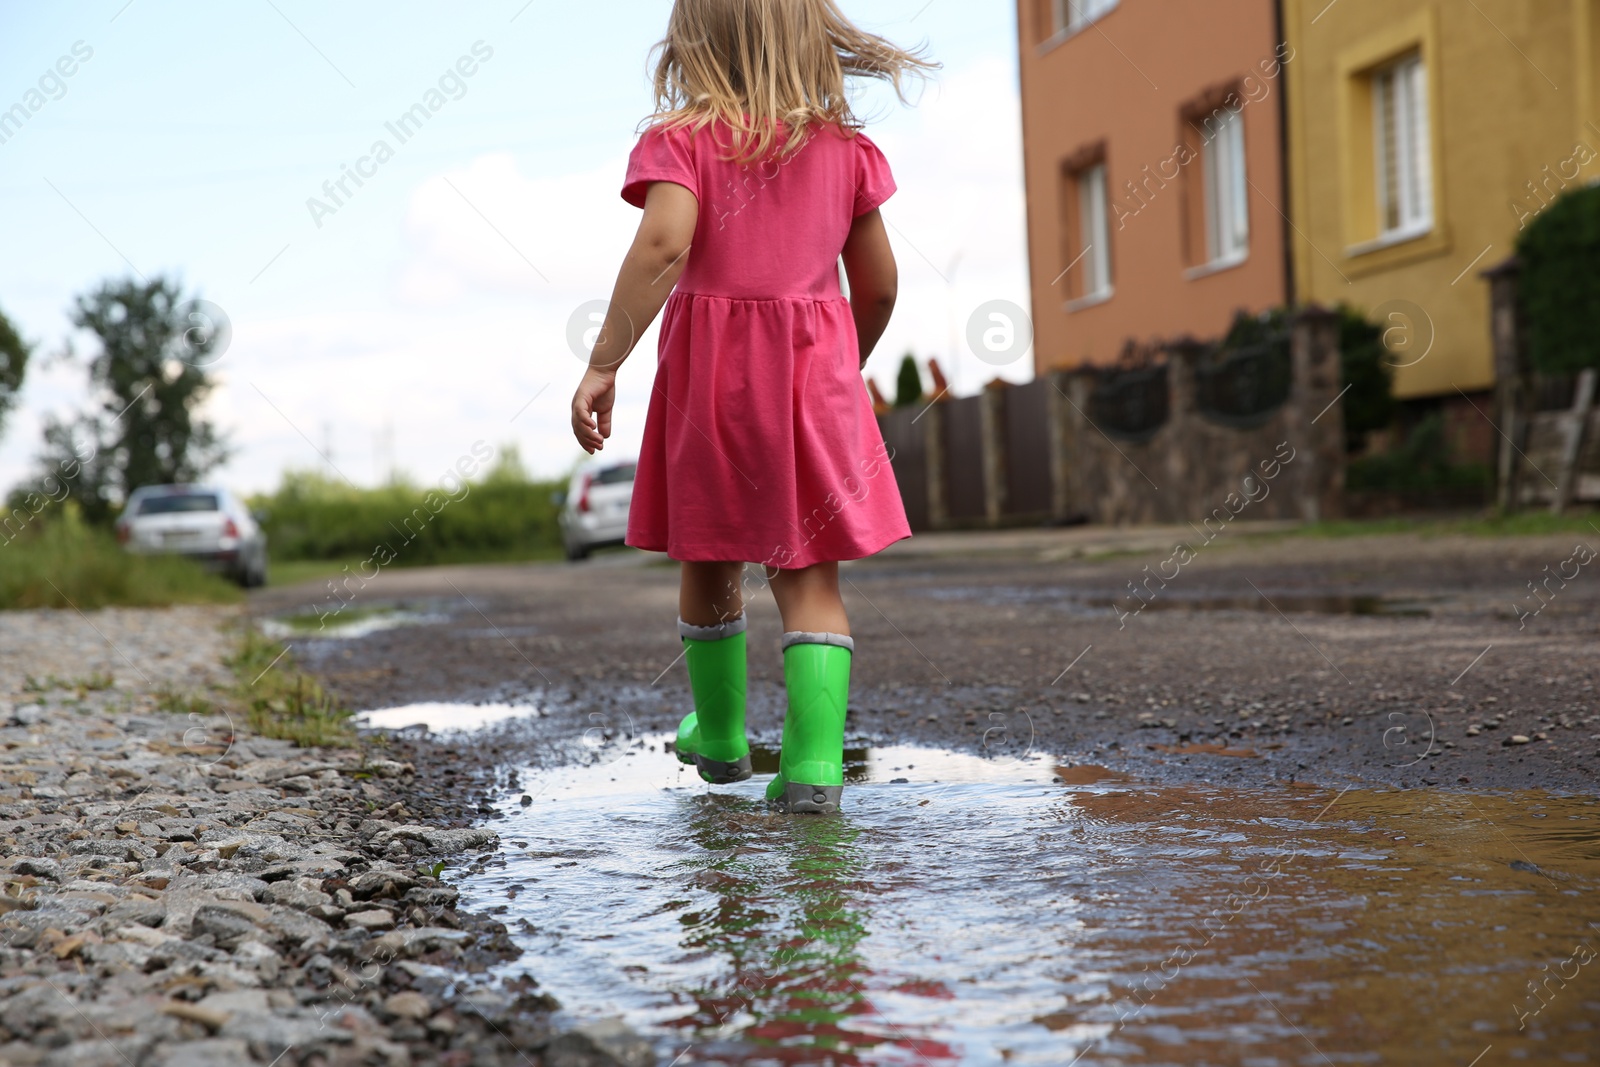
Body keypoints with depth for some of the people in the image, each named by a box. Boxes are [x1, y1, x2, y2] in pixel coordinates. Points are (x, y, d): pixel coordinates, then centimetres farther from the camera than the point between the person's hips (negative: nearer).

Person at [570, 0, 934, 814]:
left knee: (709, 568, 16)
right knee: (809, 575, 4)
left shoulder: (682, 142, -4)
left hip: (710, 373, -1)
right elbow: (878, 286, 8)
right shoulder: (844, 149, 6)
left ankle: (720, 737, 33)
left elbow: (664, 243, -22)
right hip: (816, 374, 2)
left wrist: (603, 364, -21)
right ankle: (813, 762, -9)